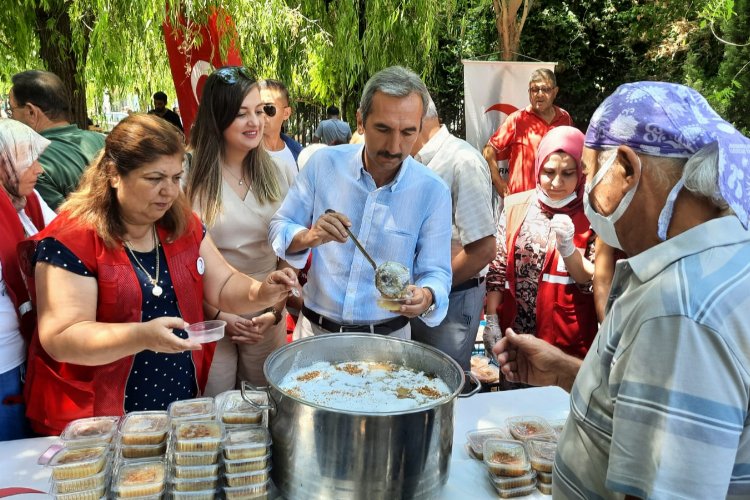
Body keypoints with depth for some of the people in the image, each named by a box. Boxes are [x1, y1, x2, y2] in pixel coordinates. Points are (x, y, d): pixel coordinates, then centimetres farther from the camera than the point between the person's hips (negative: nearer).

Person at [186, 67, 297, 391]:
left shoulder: (280, 173, -1)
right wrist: (218, 315, -9)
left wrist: (277, 310, -5)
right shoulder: (190, 177, -9)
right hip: (209, 315, -2)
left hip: (268, 318, 2)